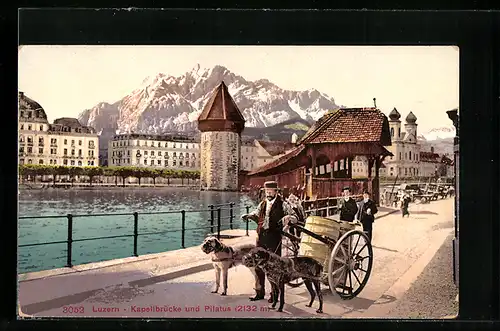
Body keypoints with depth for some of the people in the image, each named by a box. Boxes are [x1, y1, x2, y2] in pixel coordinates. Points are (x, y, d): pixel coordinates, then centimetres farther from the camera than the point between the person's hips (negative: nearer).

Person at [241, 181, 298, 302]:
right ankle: (259, 292, 22)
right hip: (261, 237, 5)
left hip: (274, 238, -5)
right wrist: (249, 216, 11)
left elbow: (295, 217, -3)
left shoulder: (282, 204, -2)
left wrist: (288, 217, -24)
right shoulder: (263, 204, 13)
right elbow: (256, 213, 31)